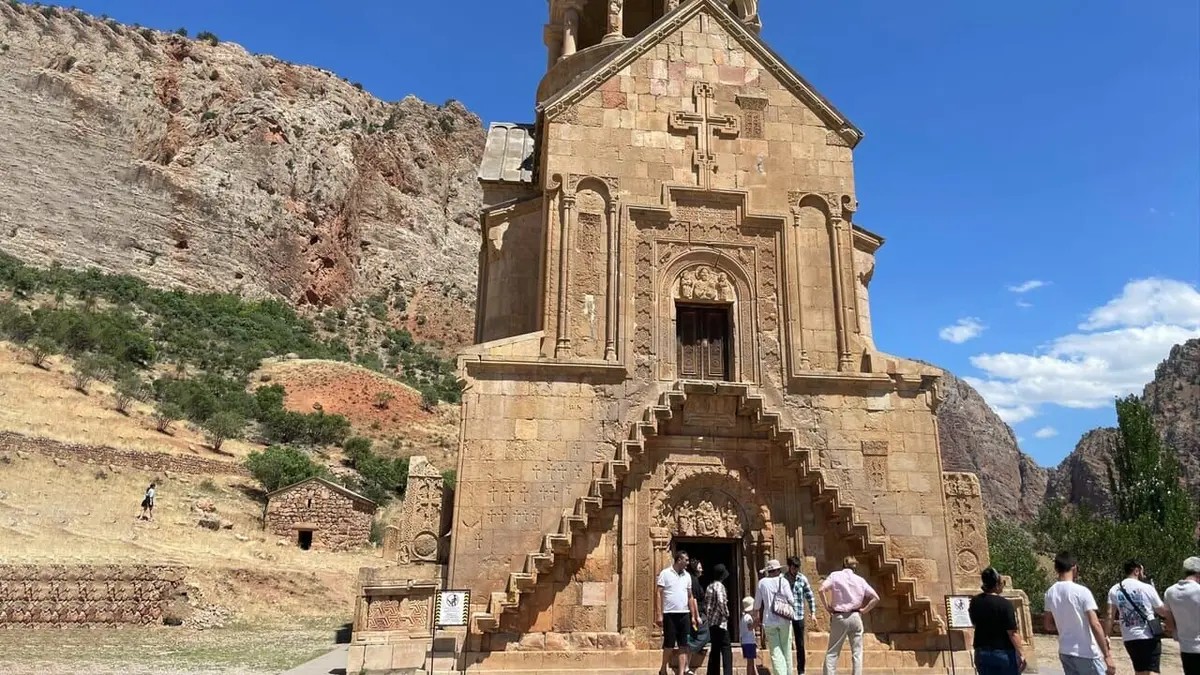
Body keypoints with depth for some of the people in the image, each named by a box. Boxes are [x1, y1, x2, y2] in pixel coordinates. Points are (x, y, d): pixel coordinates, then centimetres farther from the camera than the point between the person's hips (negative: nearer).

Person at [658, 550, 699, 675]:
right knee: (669, 644, 2)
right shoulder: (665, 573, -4)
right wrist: (659, 614, -13)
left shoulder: (687, 576, 11)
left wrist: (693, 616, 11)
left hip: (684, 614, 5)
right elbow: (659, 594, -7)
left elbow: (690, 597, 15)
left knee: (683, 645, 2)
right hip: (670, 614, -5)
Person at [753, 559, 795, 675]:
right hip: (784, 620, 0)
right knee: (786, 649, 11)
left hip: (769, 621, 0)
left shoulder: (762, 582, 2)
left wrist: (756, 617, 20)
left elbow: (757, 603, 5)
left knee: (775, 651, 0)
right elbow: (791, 600, -7)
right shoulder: (783, 581, -2)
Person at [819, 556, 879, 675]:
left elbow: (822, 589, -14)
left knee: (832, 652, 3)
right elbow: (876, 598, 4)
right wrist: (864, 610, 8)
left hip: (839, 617, -1)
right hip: (855, 617, 2)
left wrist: (827, 606, -5)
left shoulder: (835, 576, 2)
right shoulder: (860, 580, 8)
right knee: (857, 653, 8)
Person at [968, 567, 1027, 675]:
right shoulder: (1005, 604, -16)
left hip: (981, 653, 4)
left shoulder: (975, 602, 0)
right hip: (1004, 653, -4)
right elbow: (1012, 633, -17)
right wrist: (1020, 654, -10)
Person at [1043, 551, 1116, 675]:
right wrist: (1107, 656, -15)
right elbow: (1095, 625, -18)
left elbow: (1048, 626, 11)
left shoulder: (1050, 593, 4)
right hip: (1087, 654, -6)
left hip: (1065, 653, 6)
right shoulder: (1081, 591, -14)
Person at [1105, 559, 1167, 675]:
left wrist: (1106, 636, 2)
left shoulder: (1114, 590, 4)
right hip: (1149, 637, -4)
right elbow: (1163, 611, 6)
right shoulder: (1147, 588, -5)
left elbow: (1109, 615, -1)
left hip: (1129, 638, 4)